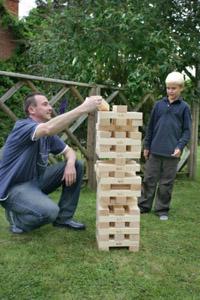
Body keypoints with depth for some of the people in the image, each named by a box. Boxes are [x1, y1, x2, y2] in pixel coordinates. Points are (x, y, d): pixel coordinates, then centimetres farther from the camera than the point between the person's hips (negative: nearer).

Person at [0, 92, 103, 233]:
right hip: (14, 187, -9)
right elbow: (48, 128, -42)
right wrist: (83, 108, -44)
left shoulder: (48, 135, 7)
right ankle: (16, 217, -1)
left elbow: (69, 151, 10)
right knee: (50, 211, -34)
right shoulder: (23, 126, -20)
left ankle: (64, 218, 6)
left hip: (36, 180, 9)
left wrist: (70, 164, -16)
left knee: (77, 166, 0)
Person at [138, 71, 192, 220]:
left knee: (166, 183, 6)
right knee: (149, 179, 8)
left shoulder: (184, 107, 1)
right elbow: (151, 127, 10)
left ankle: (162, 209, 19)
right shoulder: (159, 105, 7)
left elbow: (187, 130, 1)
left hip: (172, 152, -2)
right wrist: (146, 146, 8)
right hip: (155, 150, 2)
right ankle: (144, 206, 21)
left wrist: (180, 146, -13)